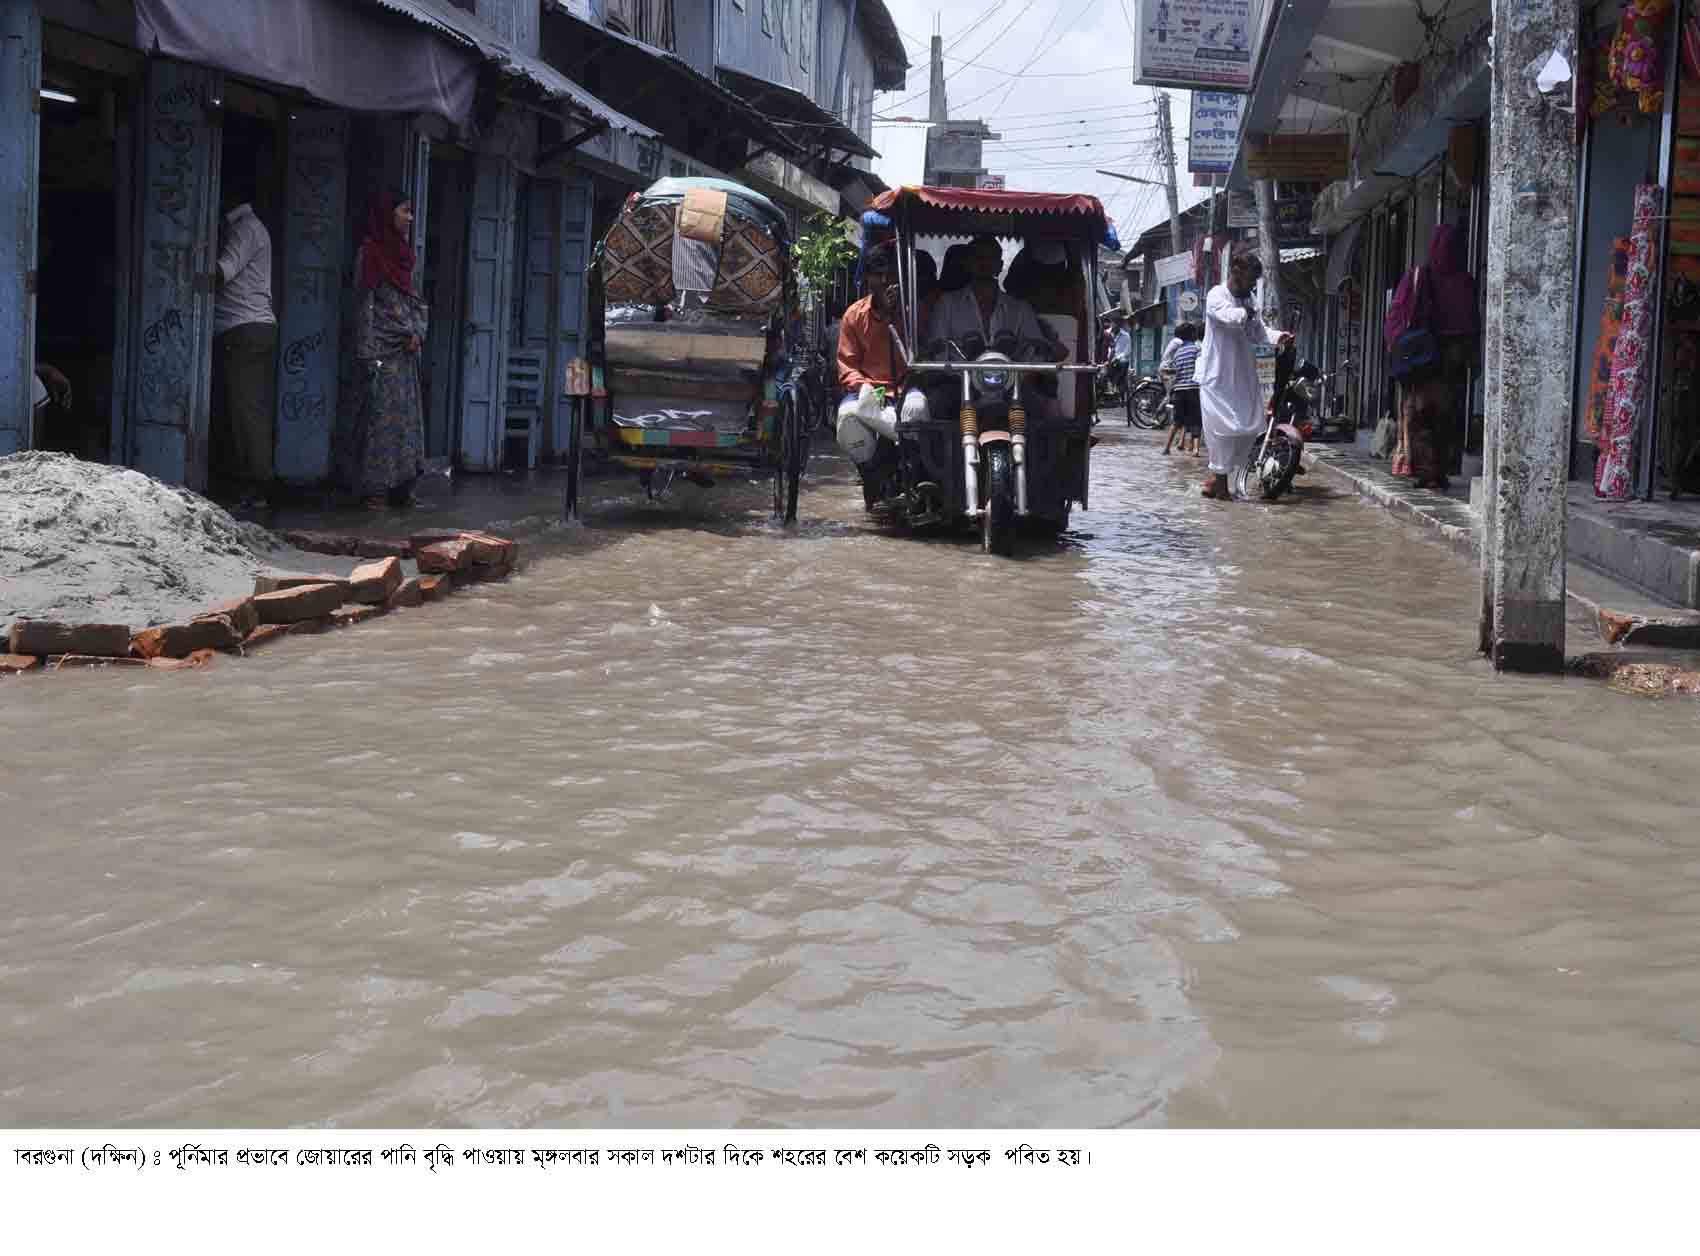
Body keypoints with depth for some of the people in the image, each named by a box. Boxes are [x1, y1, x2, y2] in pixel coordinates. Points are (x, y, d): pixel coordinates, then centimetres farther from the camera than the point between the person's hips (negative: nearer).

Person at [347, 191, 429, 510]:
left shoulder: (402, 254, 16)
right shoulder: (370, 254, -6)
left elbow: (415, 302, 19)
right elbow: (364, 304, -11)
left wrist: (417, 331, -1)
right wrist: (369, 356, -17)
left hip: (404, 351, 8)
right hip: (381, 349, -8)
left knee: (406, 416, 7)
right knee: (379, 415, -8)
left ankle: (400, 486, 11)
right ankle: (374, 488, -5)